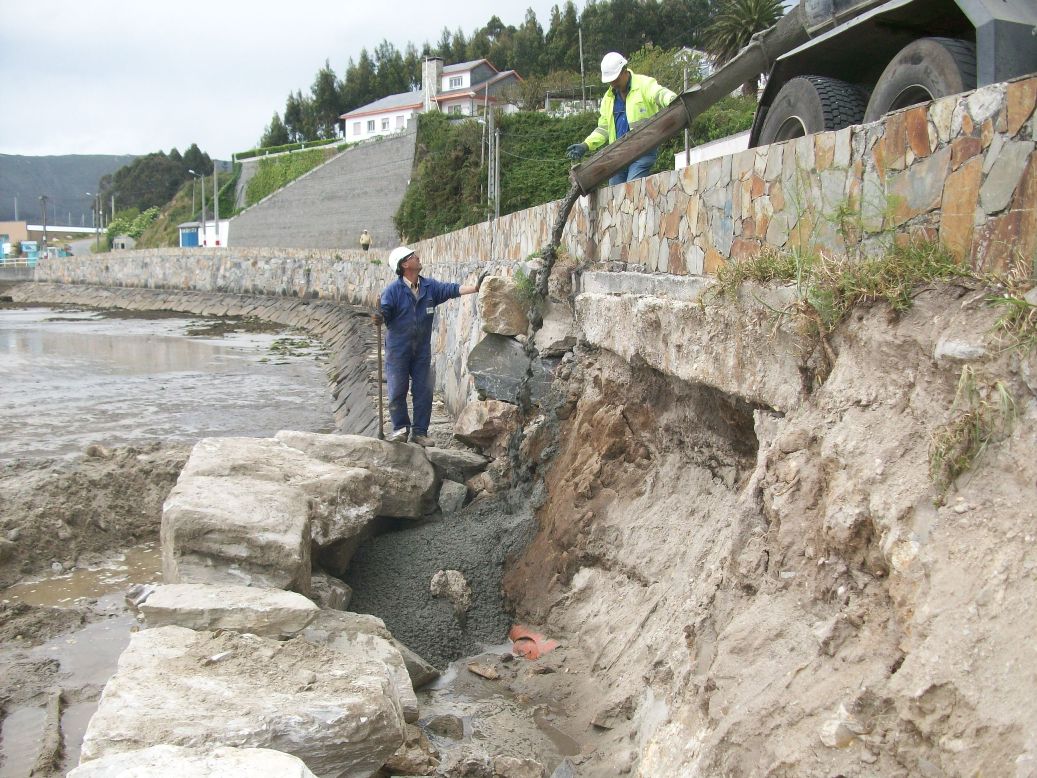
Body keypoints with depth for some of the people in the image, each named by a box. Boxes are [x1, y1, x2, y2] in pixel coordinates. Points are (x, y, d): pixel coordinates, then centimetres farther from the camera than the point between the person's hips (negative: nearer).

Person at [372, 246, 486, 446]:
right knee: (397, 391, 2)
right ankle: (400, 428, 19)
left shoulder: (430, 286, 3)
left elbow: (451, 289, -5)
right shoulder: (393, 290, -9)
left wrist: (474, 287, -17)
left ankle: (420, 432, 15)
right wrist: (379, 318, -37)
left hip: (422, 349, 4)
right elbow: (384, 313, -14)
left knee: (424, 391, 5)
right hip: (398, 349, -4)